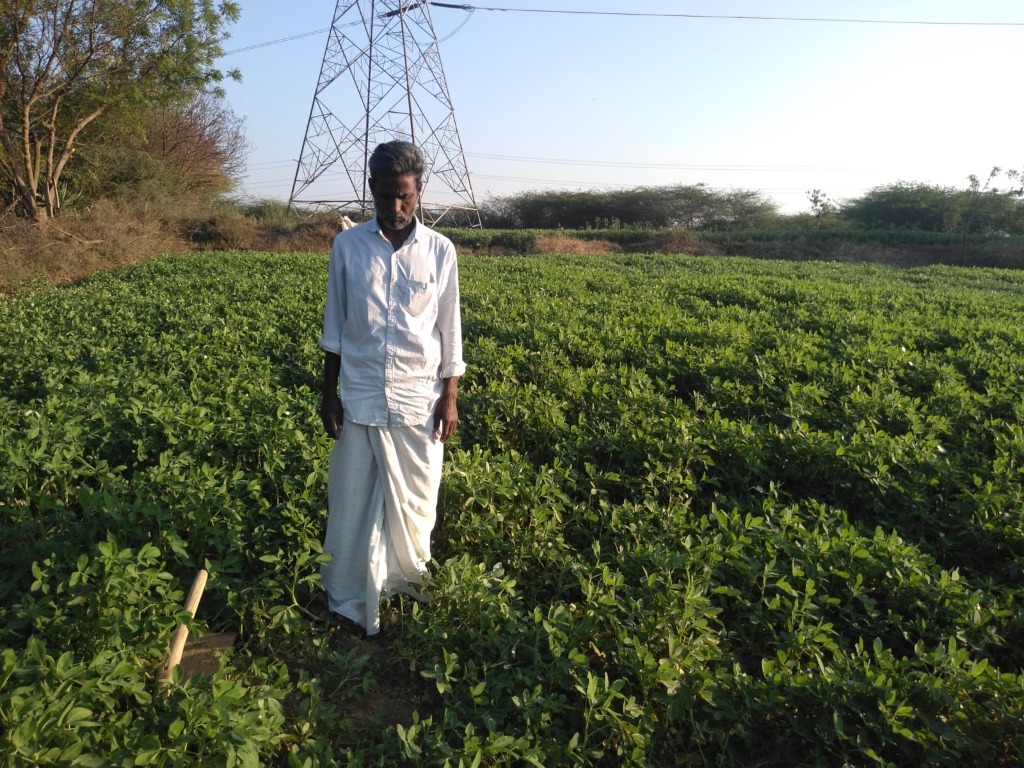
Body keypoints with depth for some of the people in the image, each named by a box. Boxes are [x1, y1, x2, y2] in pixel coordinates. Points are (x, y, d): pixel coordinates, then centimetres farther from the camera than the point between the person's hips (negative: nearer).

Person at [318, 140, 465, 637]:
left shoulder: (440, 251, -2)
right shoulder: (347, 245, 0)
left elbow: (450, 332, 3)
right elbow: (333, 329, 6)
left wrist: (450, 397, 0)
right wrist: (328, 394, 4)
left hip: (419, 399, 0)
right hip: (360, 397, 1)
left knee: (414, 502, 10)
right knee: (352, 503, 6)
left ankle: (408, 587, 32)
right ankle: (348, 606, 22)